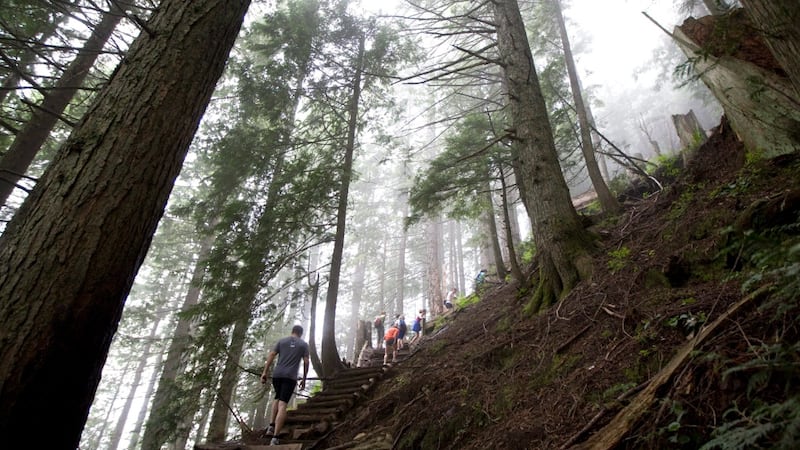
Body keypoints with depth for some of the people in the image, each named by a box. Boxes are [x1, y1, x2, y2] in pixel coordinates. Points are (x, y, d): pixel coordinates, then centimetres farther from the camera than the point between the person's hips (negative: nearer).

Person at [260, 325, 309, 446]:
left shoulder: (281, 341, 14)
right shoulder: (304, 344, 9)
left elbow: (271, 355, 3)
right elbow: (306, 362, 3)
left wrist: (265, 372, 1)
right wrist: (304, 380, 9)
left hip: (277, 375, 3)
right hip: (290, 377, -3)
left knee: (278, 397, 27)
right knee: (282, 405, -6)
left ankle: (271, 426, 17)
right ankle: (275, 438, -14)